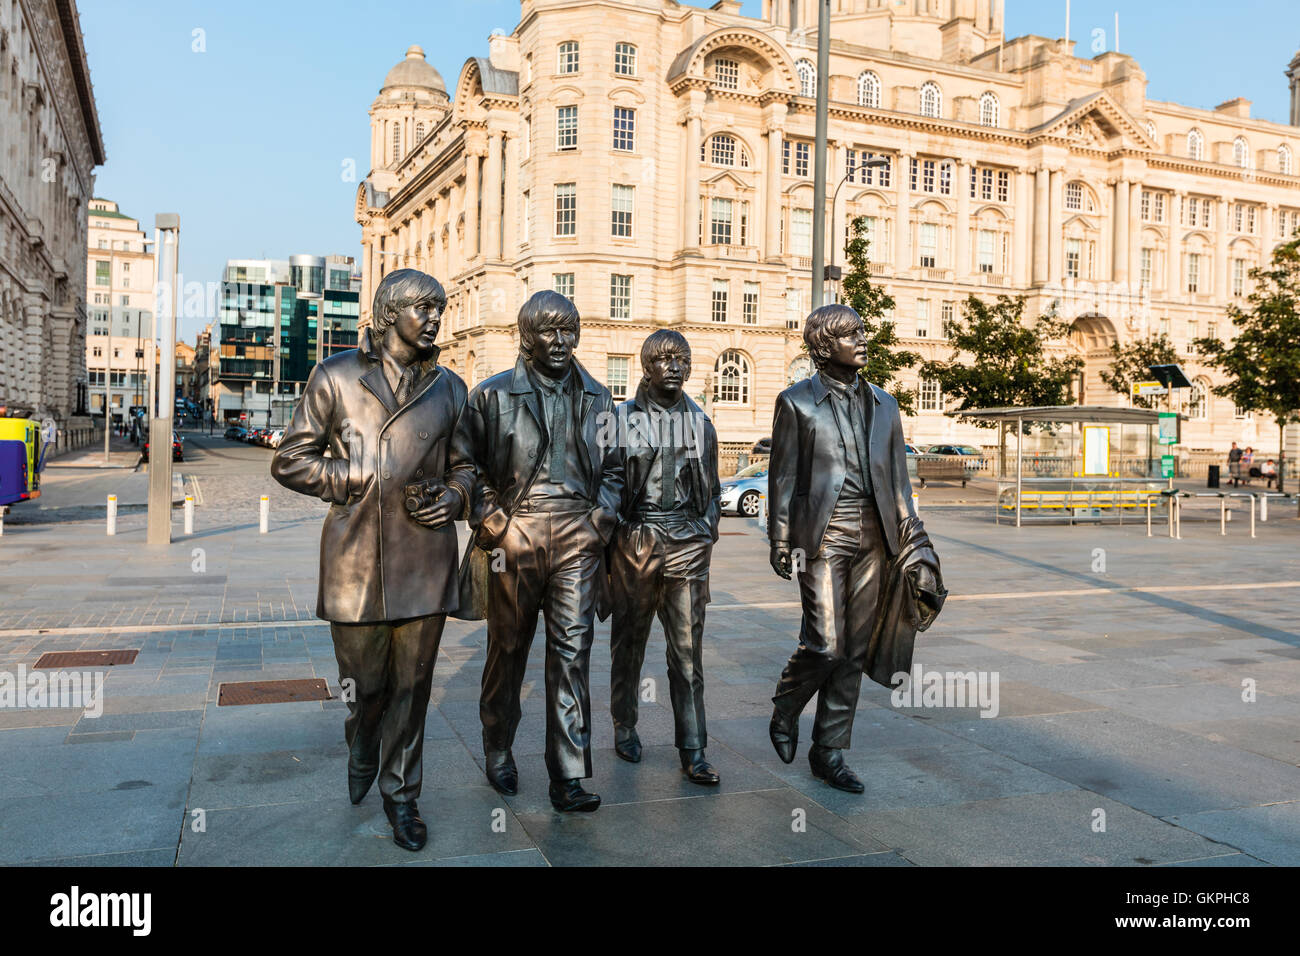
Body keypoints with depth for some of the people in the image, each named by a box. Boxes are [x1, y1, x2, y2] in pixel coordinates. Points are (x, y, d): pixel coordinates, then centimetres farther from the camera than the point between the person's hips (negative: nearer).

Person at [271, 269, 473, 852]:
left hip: (425, 559, 2)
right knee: (363, 683, 12)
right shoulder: (336, 377, 2)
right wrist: (370, 483, -7)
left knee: (412, 684, 8)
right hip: (355, 558, -1)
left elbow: (464, 466, 18)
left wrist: (450, 498, -4)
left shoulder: (448, 389, 10)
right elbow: (290, 461, 2)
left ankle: (400, 791, 27)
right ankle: (362, 752, 45)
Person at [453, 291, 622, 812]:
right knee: (508, 649, 9)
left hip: (577, 536, 2)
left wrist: (600, 519, 4)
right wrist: (492, 524, -7)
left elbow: (612, 466, 18)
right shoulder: (492, 395, 2)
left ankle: (569, 777, -1)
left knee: (573, 649, -4)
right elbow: (467, 466, 3)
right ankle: (498, 752, 30)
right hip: (515, 534, -1)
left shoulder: (596, 398, 12)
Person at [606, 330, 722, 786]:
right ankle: (625, 728, 28)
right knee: (628, 642, 10)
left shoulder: (700, 422, 11)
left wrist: (704, 535, 9)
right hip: (634, 543, -1)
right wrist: (613, 536, 0)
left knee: (688, 649, 0)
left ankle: (693, 751, 4)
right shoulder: (622, 418, 3)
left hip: (687, 546, 2)